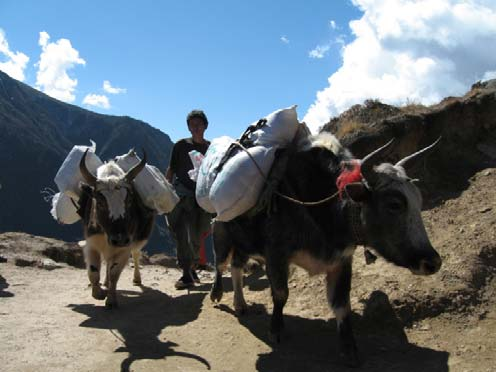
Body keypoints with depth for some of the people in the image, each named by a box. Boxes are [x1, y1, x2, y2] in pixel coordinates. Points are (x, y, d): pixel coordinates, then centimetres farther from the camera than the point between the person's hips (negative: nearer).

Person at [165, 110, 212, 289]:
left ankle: (192, 269, 29)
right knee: (182, 234, -11)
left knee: (196, 237, 8)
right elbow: (171, 170, 6)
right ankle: (186, 274, -9)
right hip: (182, 193, -2)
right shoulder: (181, 145, 4)